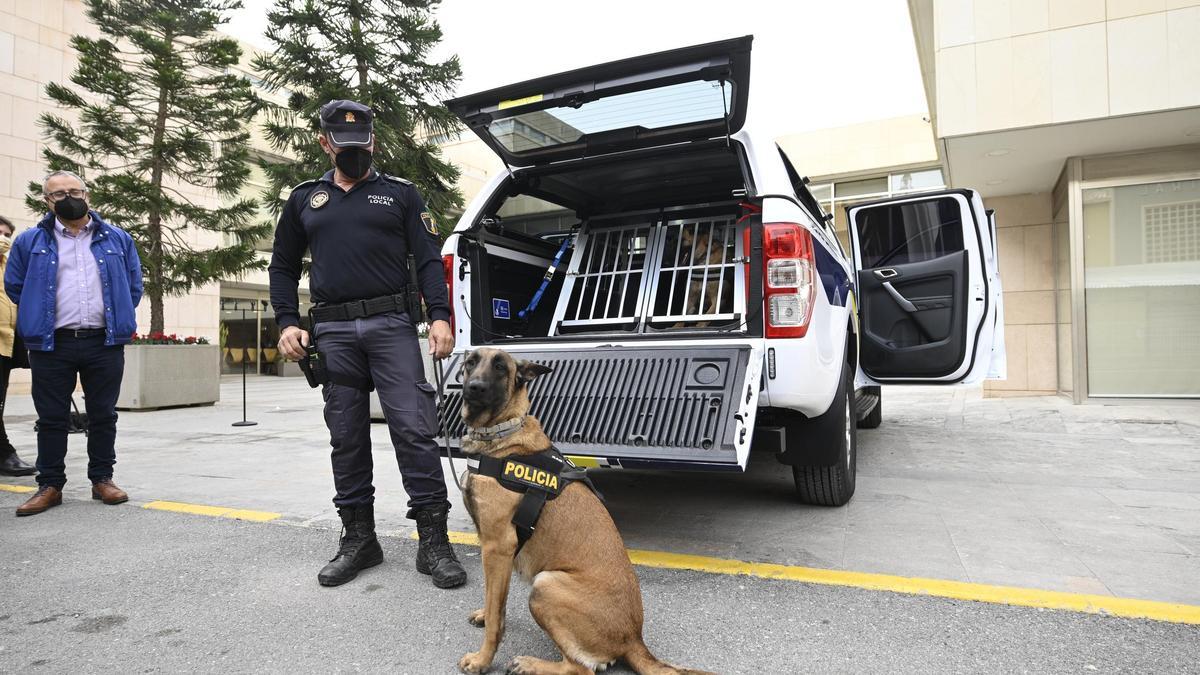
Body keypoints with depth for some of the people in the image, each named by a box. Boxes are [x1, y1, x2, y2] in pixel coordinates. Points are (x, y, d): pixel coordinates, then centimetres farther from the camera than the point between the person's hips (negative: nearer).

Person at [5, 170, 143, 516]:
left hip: (105, 343, 0)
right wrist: (39, 317, 13)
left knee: (103, 415, 6)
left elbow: (134, 284, 13)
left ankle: (102, 479, 17)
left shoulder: (117, 239, 8)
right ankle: (50, 485, 15)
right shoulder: (30, 241, 6)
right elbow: (14, 286, 14)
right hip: (51, 345, 0)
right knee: (52, 418, 5)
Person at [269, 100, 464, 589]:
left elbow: (428, 260, 4)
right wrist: (287, 322, 6)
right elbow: (283, 268, 20)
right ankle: (358, 538, 19)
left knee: (413, 430, -8)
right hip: (332, 332, 3)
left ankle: (433, 540, -2)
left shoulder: (399, 194, 11)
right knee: (346, 438, 7)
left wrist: (440, 317, -9)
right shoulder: (305, 200, 18)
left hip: (392, 324, -3)